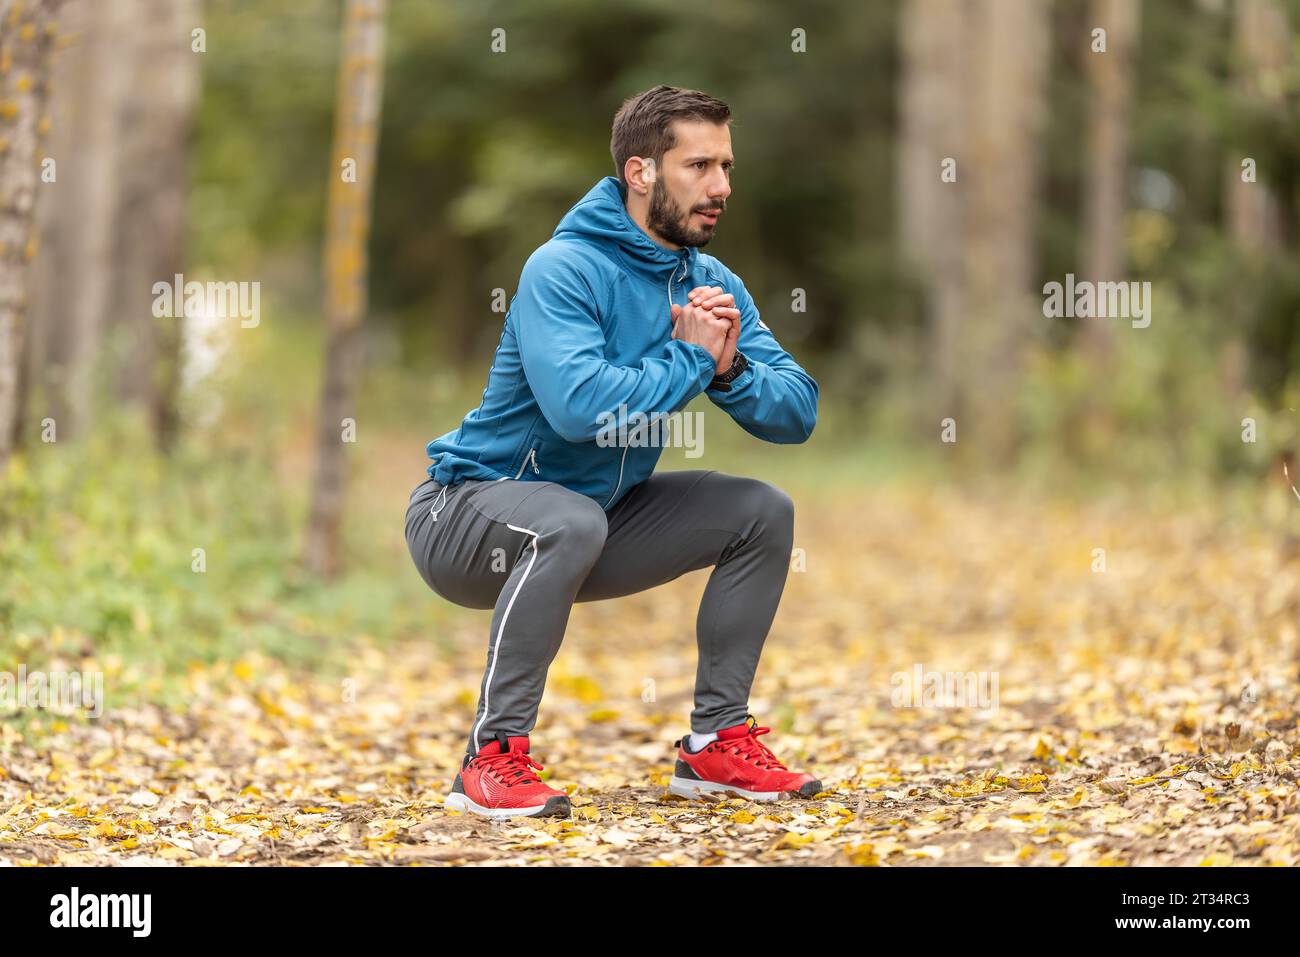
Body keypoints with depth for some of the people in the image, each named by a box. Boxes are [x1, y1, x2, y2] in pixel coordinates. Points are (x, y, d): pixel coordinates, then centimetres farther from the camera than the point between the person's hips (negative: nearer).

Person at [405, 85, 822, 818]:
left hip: (591, 517, 8)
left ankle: (718, 740, 6)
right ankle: (494, 756, -27)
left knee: (763, 511, -1)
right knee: (570, 521, -38)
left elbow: (798, 413, -3)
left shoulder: (714, 285, 0)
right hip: (467, 515, -7)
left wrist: (730, 371, -23)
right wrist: (691, 360, -24)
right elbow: (581, 406, -37)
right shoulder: (565, 269, -23)